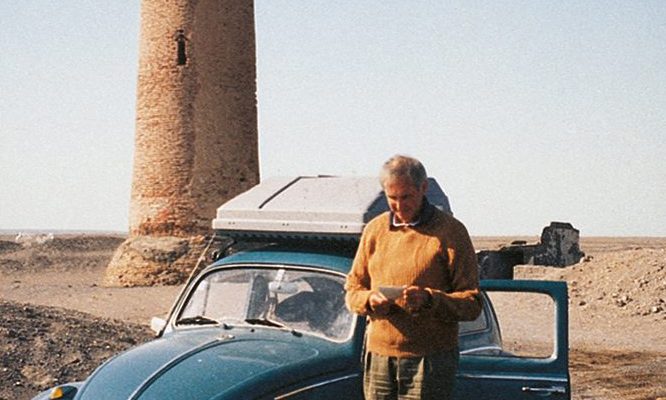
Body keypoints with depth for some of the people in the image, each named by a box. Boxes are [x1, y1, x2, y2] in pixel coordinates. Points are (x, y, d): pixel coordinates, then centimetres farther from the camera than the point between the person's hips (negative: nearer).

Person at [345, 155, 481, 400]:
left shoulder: (450, 231, -2)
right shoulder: (374, 229, 12)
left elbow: (472, 304, -6)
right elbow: (352, 290, 15)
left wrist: (429, 299, -23)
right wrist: (369, 300, -8)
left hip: (430, 359, -4)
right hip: (378, 355, 4)